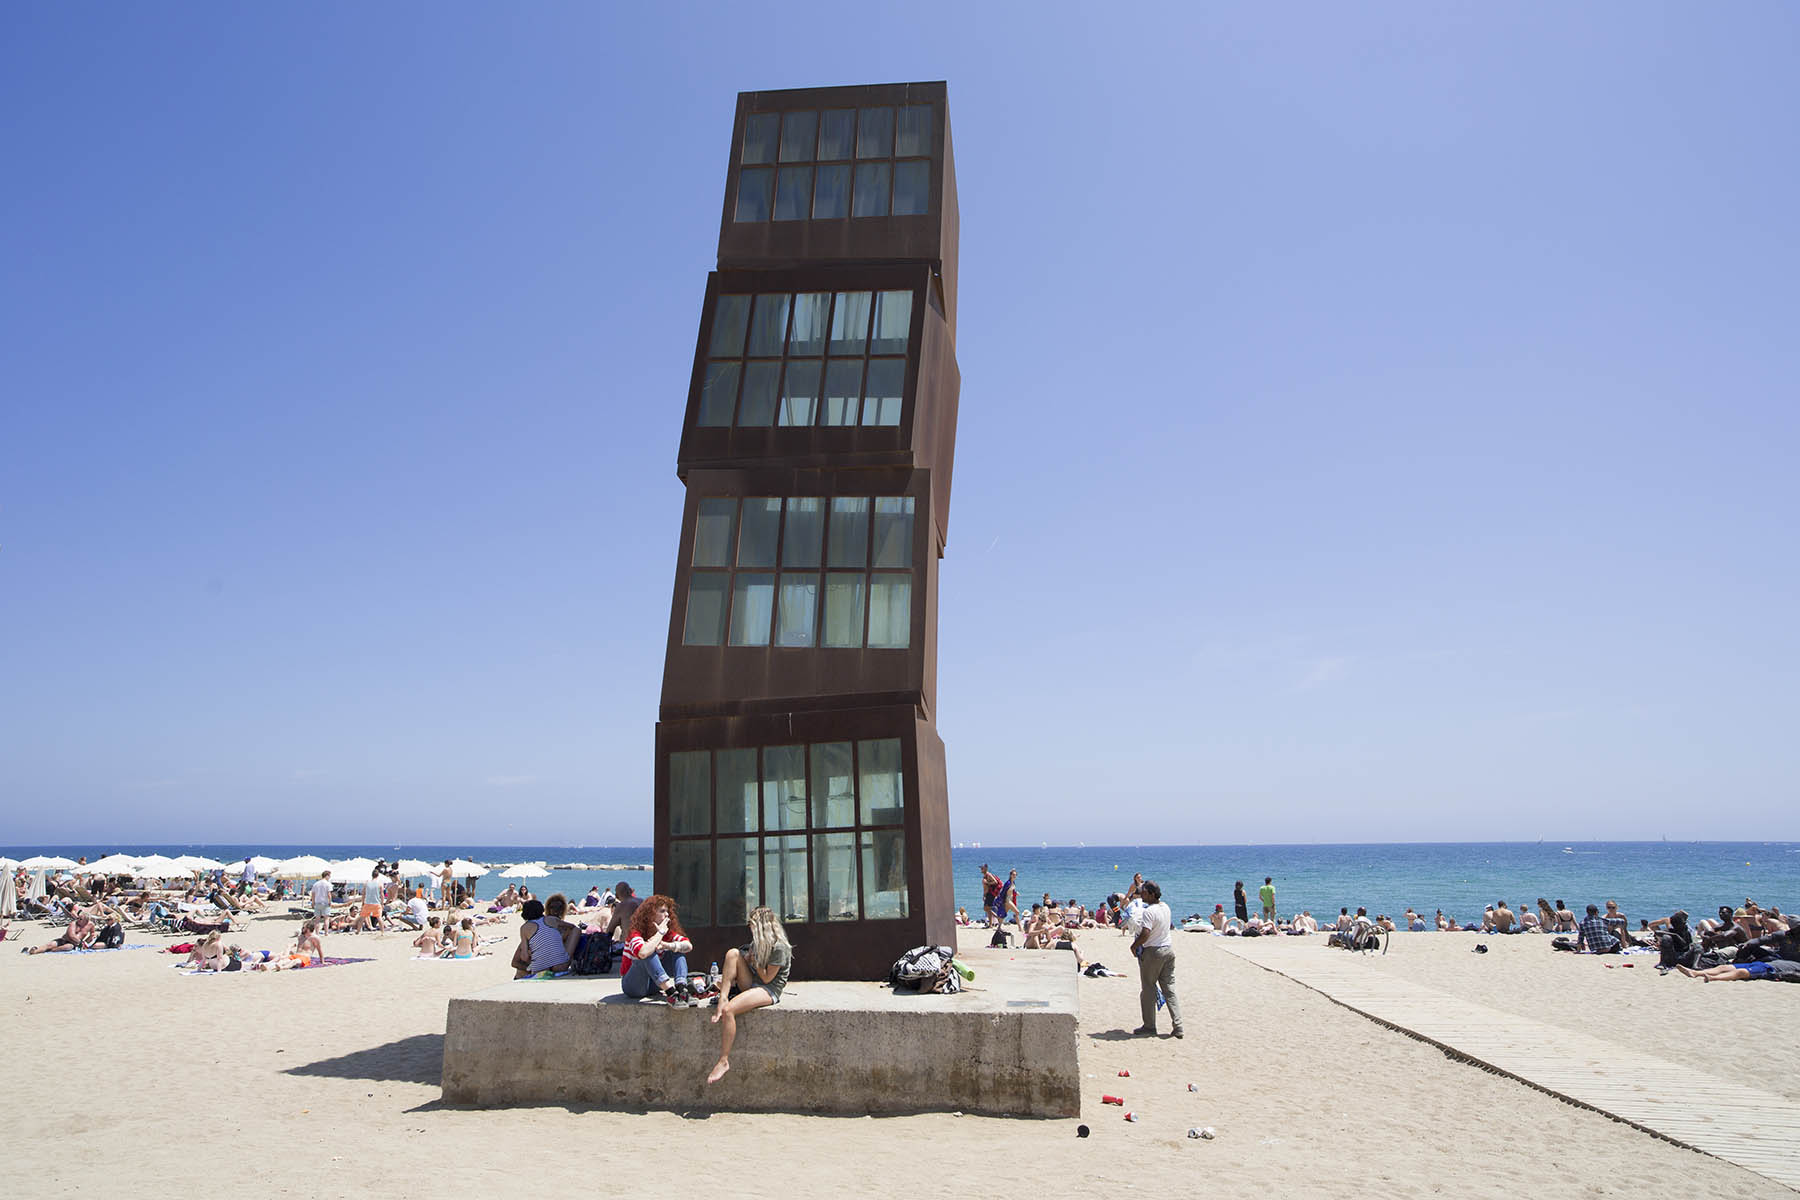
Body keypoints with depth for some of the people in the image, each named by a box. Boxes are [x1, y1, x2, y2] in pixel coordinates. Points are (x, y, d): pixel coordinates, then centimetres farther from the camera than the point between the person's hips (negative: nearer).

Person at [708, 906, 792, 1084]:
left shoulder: (779, 947, -14)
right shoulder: (759, 942, 14)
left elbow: (767, 978, -14)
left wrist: (753, 960, -7)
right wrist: (732, 977, 5)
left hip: (769, 991, -9)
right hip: (751, 985, 9)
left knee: (729, 1010, -30)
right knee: (733, 953, -10)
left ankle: (724, 1061, -22)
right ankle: (723, 998, -19)